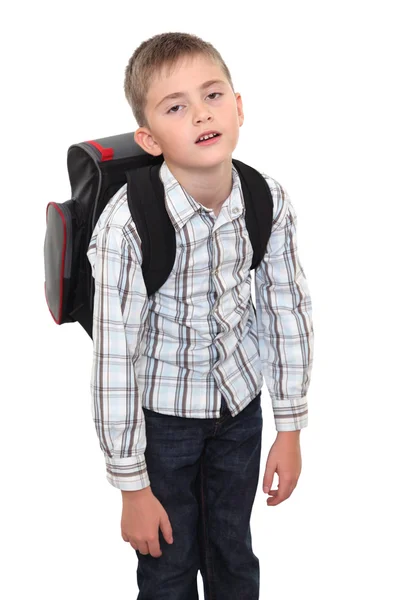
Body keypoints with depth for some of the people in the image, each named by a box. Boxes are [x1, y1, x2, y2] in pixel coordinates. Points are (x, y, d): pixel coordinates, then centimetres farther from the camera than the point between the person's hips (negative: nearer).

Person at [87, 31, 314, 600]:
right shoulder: (125, 223, -29)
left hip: (241, 403, 3)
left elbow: (289, 309, -3)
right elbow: (114, 357, -23)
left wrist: (291, 429, 2)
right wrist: (133, 486, -16)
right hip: (162, 414, -3)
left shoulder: (269, 200, -16)